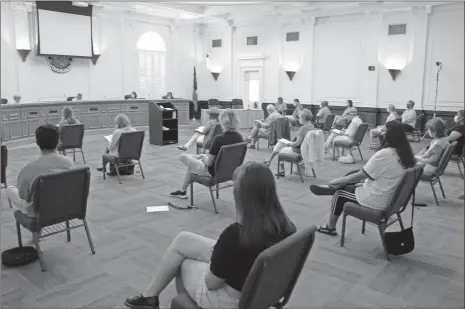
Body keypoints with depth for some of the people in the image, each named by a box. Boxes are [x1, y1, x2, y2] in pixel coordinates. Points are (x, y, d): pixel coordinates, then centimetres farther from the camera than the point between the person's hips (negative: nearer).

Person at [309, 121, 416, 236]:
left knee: (339, 193, 13)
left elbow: (360, 176, -18)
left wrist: (336, 181, -3)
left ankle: (330, 227, 30)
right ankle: (331, 188, 34)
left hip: (377, 201, -8)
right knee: (353, 172, 18)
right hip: (393, 198, 8)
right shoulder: (405, 153, -2)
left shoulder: (384, 154, -27)